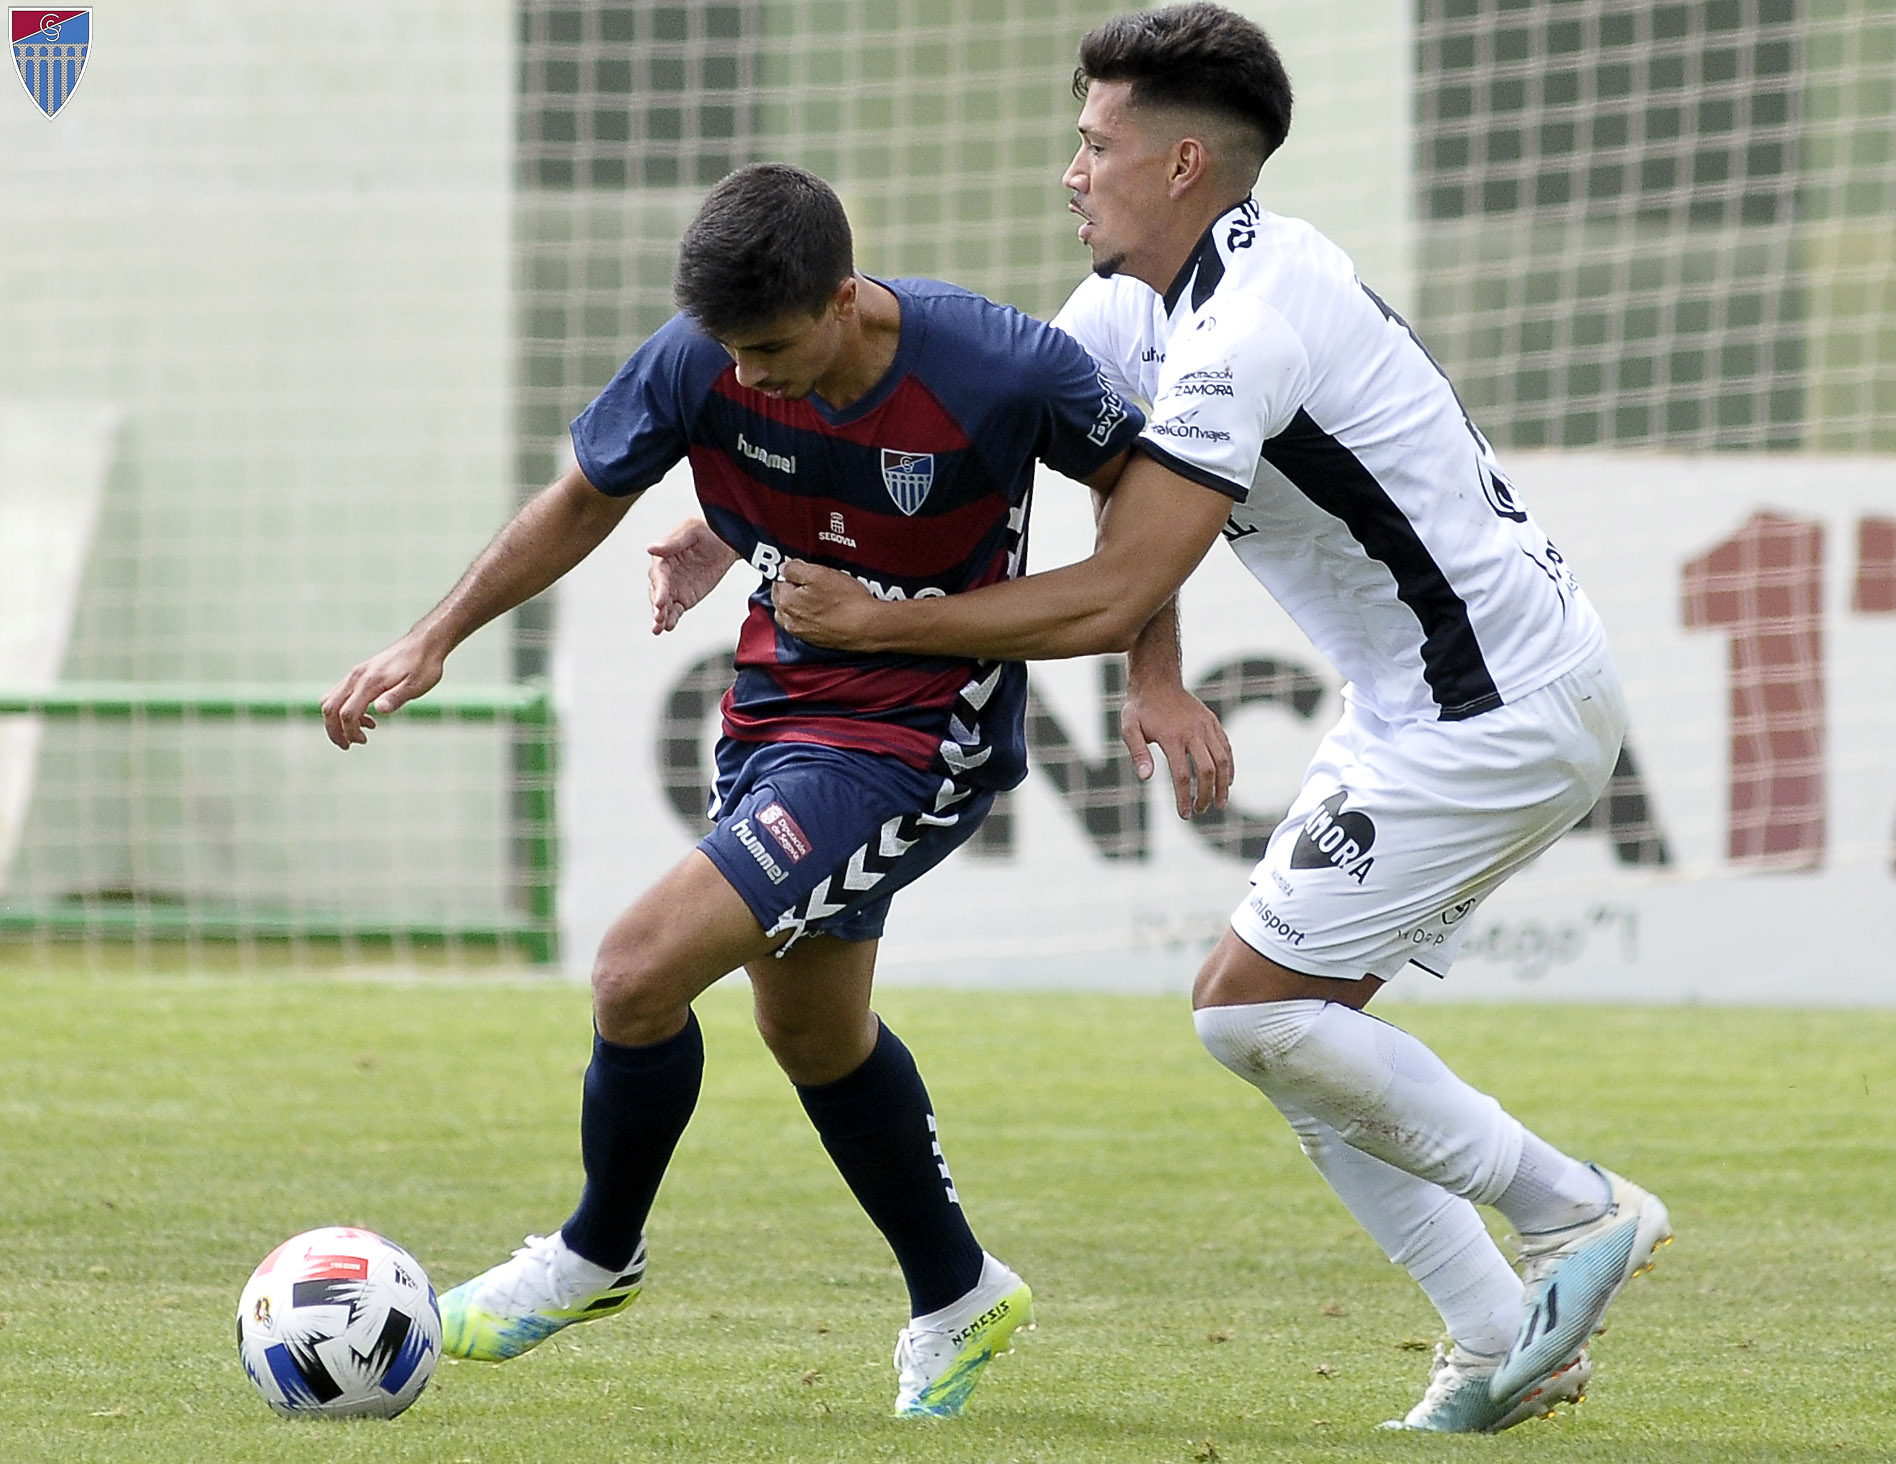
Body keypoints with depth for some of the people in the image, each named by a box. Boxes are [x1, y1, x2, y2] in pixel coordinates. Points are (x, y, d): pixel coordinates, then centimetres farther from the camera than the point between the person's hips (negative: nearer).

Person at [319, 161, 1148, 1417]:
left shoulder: (1000, 368, -25)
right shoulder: (700, 364, -15)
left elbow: (1146, 485, -5)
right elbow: (586, 500, 4)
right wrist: (435, 640, 1)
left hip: (919, 740, -6)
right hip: (780, 705, 7)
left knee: (641, 971, -16)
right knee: (812, 1031, 21)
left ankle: (597, 1257, 10)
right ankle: (960, 1302, 42)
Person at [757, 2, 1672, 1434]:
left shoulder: (1244, 333, -23)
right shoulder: (1143, 298, 7)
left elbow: (1113, 597, -25)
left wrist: (879, 620, -18)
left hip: (1502, 715, -10)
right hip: (1430, 704, 10)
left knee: (1249, 1007, -9)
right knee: (1298, 1019, 9)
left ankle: (1572, 1212, 1)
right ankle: (1504, 1347, 11)